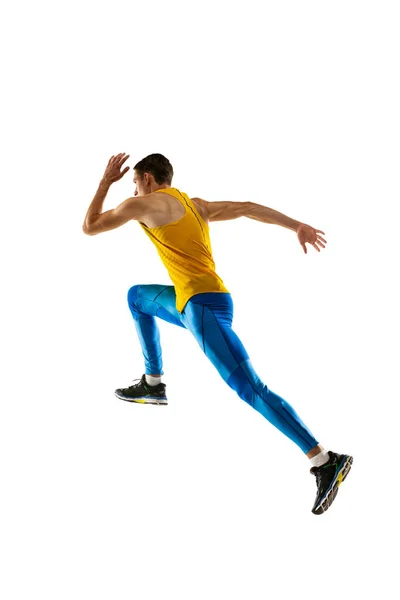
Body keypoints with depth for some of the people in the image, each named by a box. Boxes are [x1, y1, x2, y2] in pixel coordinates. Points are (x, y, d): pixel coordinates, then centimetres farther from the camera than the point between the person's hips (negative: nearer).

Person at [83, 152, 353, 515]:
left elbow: (89, 227, 8)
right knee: (137, 296, 30)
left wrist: (106, 180, 18)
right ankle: (153, 383, 31)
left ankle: (326, 462, -23)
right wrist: (298, 226, 8)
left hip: (203, 305, -10)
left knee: (251, 390, -17)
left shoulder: (144, 203, 0)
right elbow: (246, 208, 13)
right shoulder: (196, 205, 21)